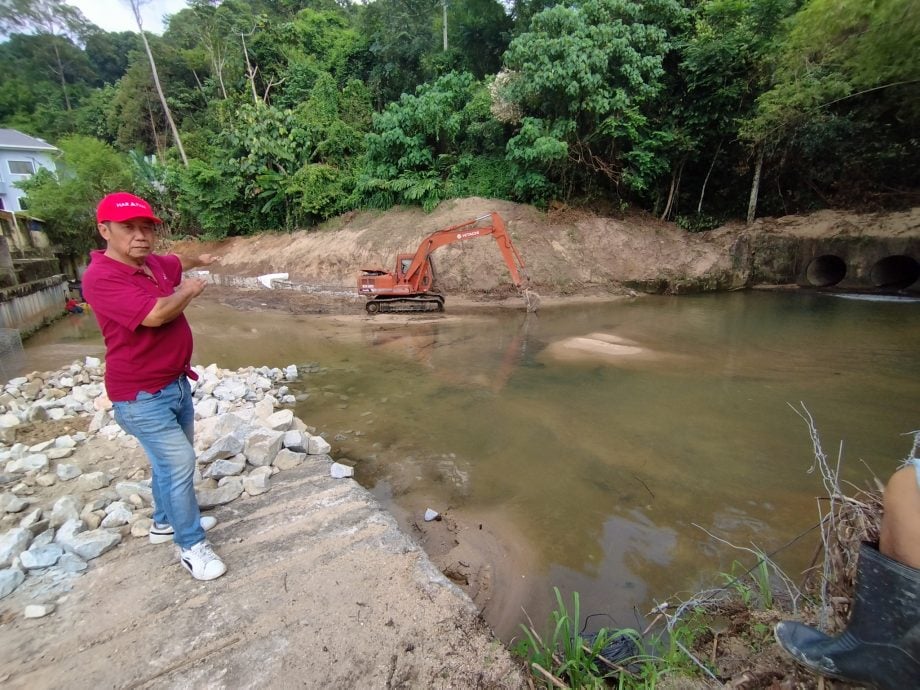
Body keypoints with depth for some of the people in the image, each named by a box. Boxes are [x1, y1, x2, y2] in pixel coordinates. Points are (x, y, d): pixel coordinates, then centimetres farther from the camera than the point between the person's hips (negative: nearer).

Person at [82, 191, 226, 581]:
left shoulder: (154, 264, 4)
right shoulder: (101, 277, -23)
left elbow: (176, 262, 28)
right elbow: (155, 314, -34)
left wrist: (198, 261, 49)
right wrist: (188, 291, -15)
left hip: (176, 383, 9)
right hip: (141, 396, -9)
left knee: (170, 460, 21)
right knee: (179, 464, -6)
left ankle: (166, 521, 41)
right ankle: (191, 545, 11)